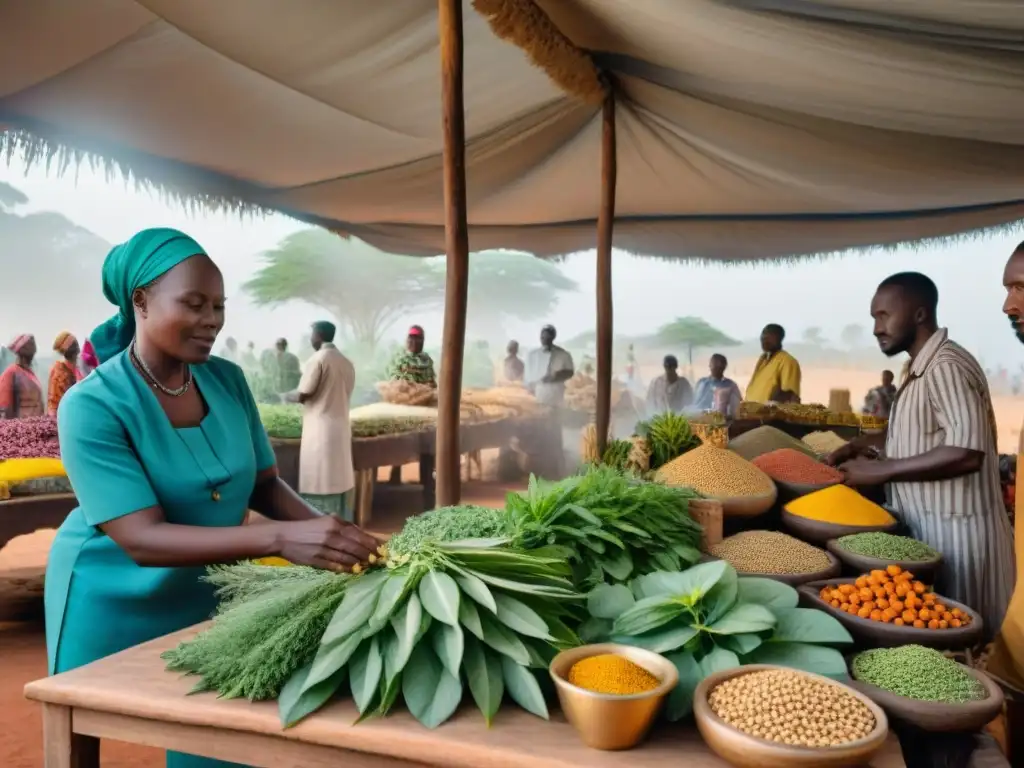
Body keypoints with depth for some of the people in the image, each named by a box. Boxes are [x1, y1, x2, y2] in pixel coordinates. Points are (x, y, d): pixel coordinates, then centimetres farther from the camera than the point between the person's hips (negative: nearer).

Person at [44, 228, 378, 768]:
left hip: (208, 594, 4)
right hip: (115, 606, -4)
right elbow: (142, 539, -31)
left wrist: (321, 529, -22)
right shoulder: (92, 406, -23)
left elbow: (263, 484, -1)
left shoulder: (228, 381, -9)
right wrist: (280, 539, -43)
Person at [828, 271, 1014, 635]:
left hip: (952, 529, -9)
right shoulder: (922, 367, 12)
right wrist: (865, 443, 10)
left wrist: (881, 471, -23)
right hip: (928, 524, 9)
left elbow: (966, 452, -29)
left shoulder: (946, 366, -19)